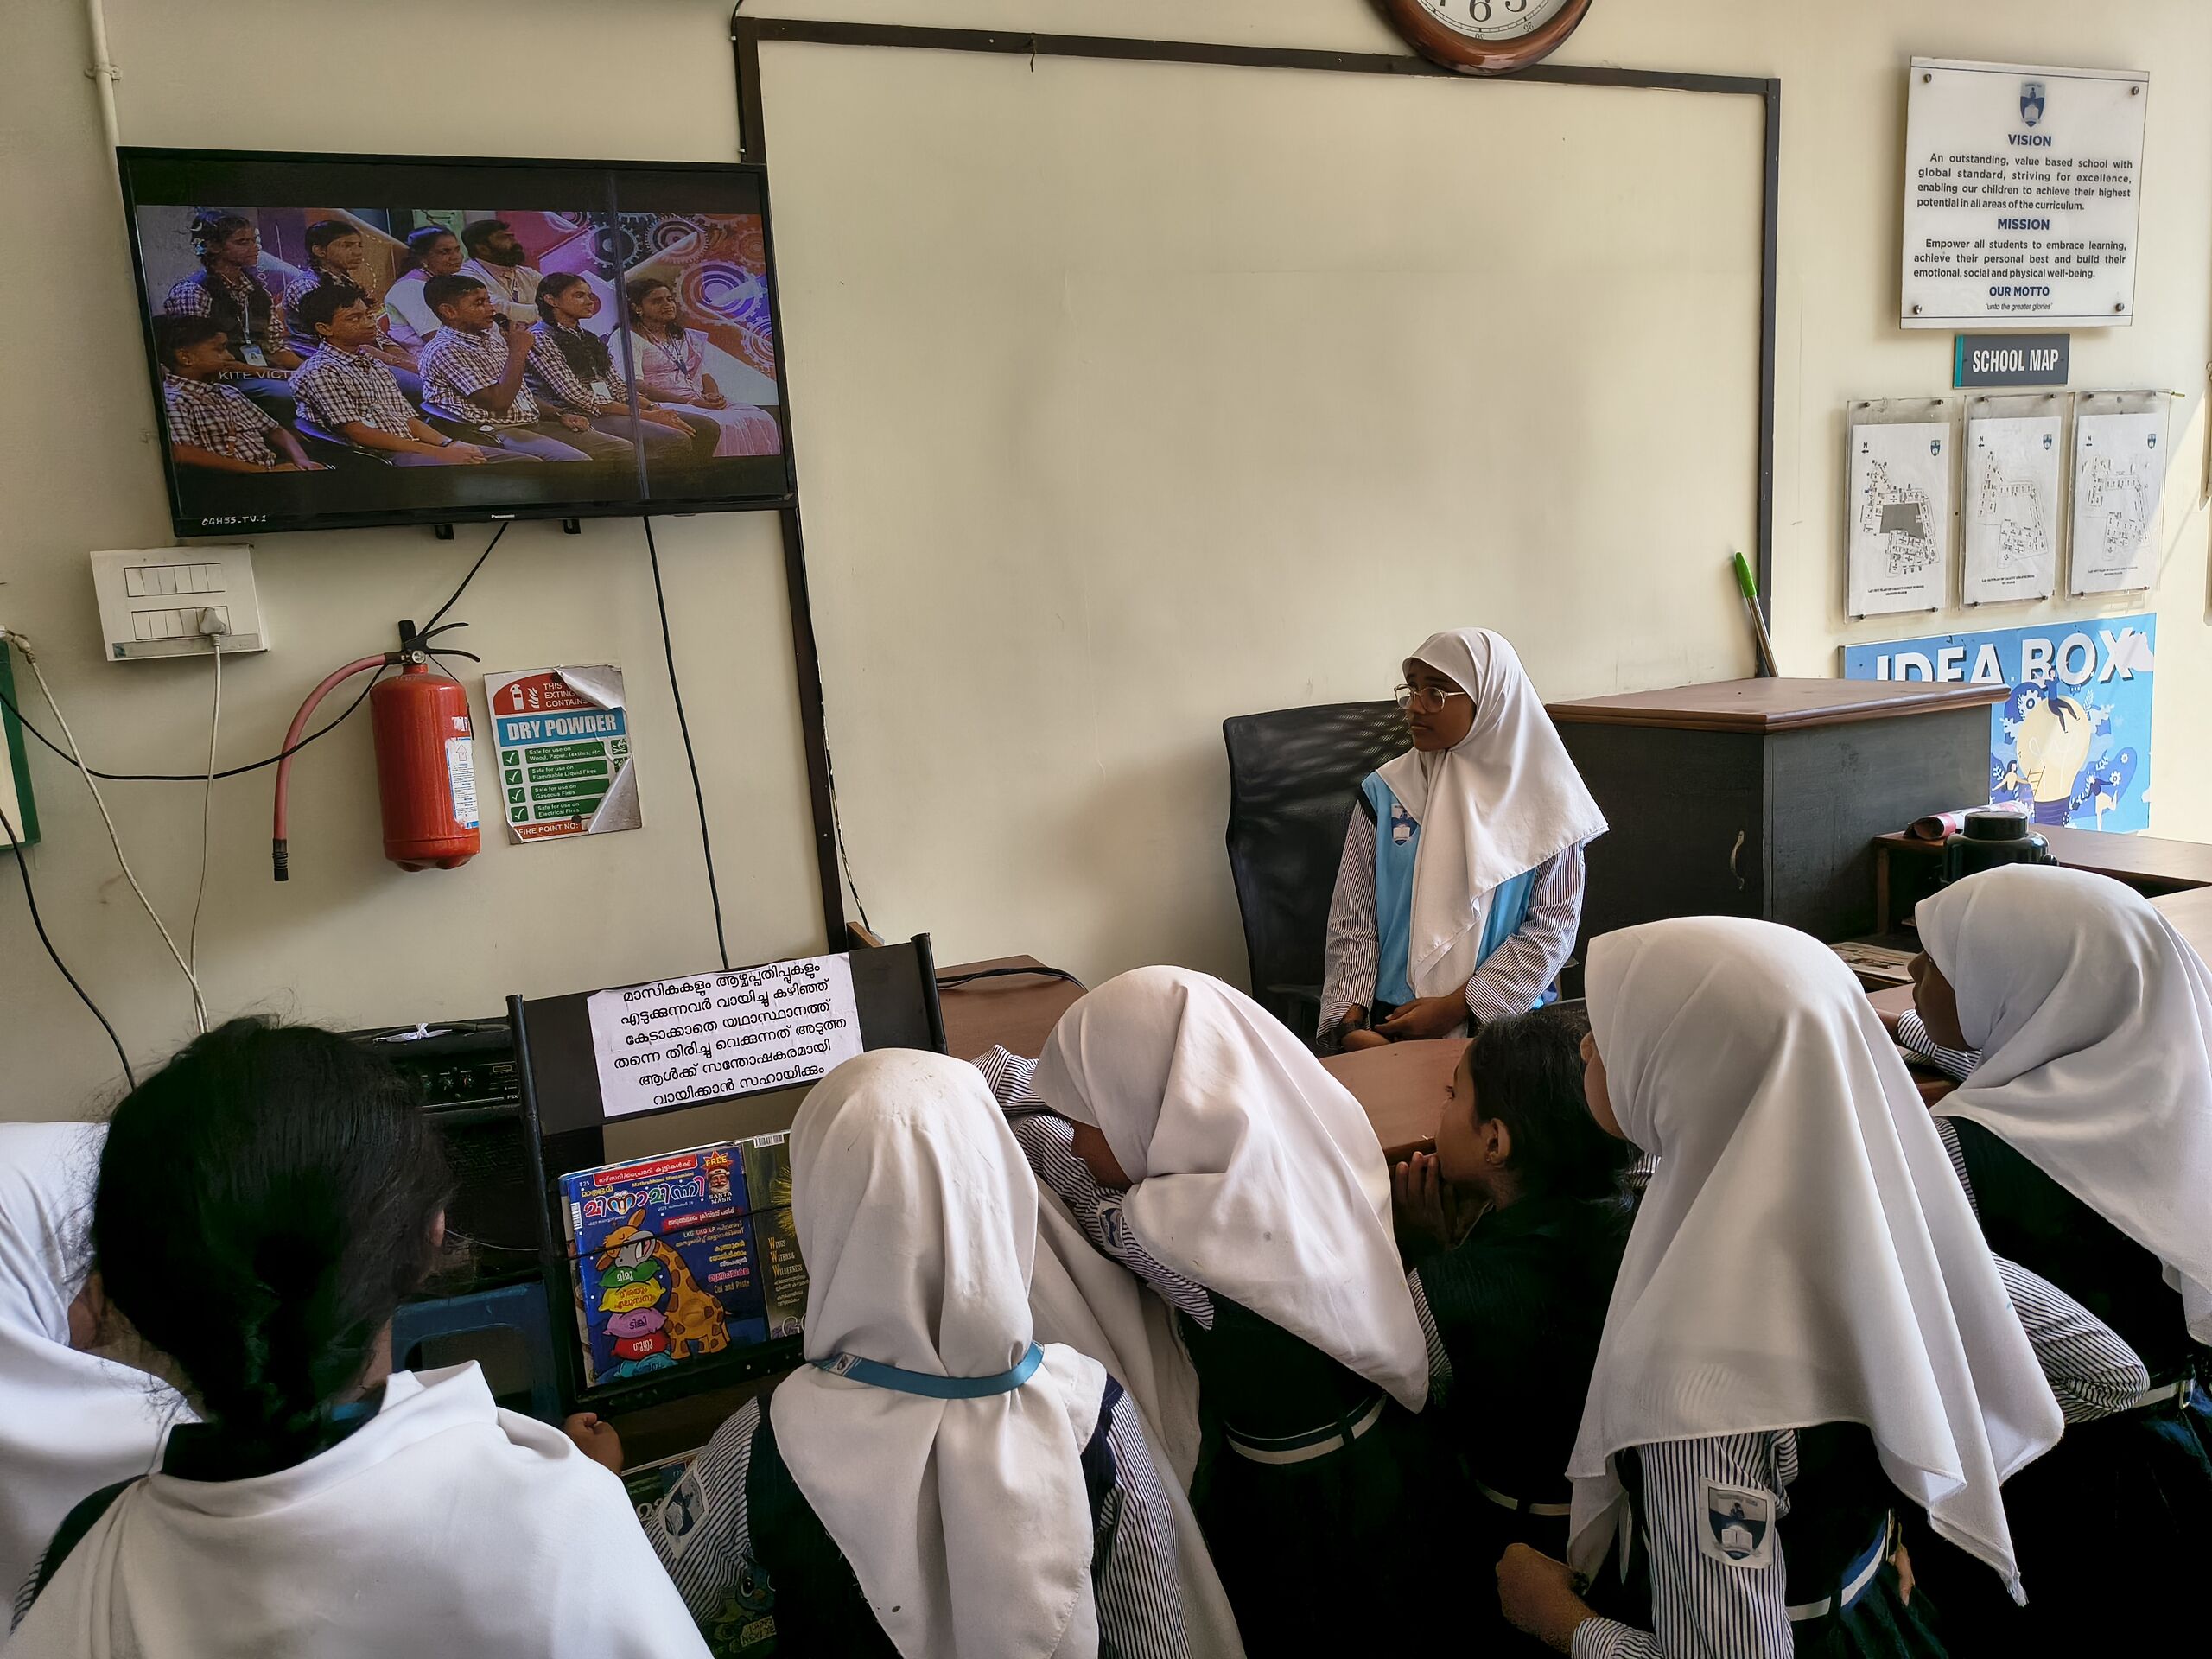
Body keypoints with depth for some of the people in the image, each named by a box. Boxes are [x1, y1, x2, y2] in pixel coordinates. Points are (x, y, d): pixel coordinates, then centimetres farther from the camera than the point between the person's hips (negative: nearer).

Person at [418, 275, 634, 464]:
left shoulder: (489, 338, 18)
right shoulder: (444, 351, -10)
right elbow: (499, 401, -19)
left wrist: (559, 416, 10)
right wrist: (518, 351, -11)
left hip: (533, 424, 9)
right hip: (496, 433, -9)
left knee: (624, 449, -4)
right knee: (576, 460, -33)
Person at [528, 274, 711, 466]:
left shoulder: (588, 338, 22)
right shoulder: (540, 338, -5)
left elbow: (618, 387, 17)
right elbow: (579, 397, -14)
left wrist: (653, 407, -5)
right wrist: (646, 415, -17)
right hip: (581, 418, -8)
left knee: (705, 428, -5)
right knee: (676, 442, -28)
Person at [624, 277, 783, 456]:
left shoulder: (686, 337, 25)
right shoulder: (629, 339, 3)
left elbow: (704, 375, 21)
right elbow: (636, 386, -9)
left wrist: (713, 395, -6)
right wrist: (690, 402, -17)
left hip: (701, 403, 7)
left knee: (761, 419, -19)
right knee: (725, 425, -34)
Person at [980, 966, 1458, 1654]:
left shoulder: (1197, 1231, -36)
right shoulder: (1303, 1134, -15)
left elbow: (1112, 1225, -12)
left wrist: (1025, 1110, 1)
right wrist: (1052, 1092, 6)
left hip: (1291, 1505, -6)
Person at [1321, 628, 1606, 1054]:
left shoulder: (1541, 801, 1)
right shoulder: (1385, 793, 5)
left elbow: (1552, 926, -2)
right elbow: (1352, 922, 5)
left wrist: (1458, 1006, -9)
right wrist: (1350, 1021, -7)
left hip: (1503, 1017, -1)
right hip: (1391, 1022, 1)